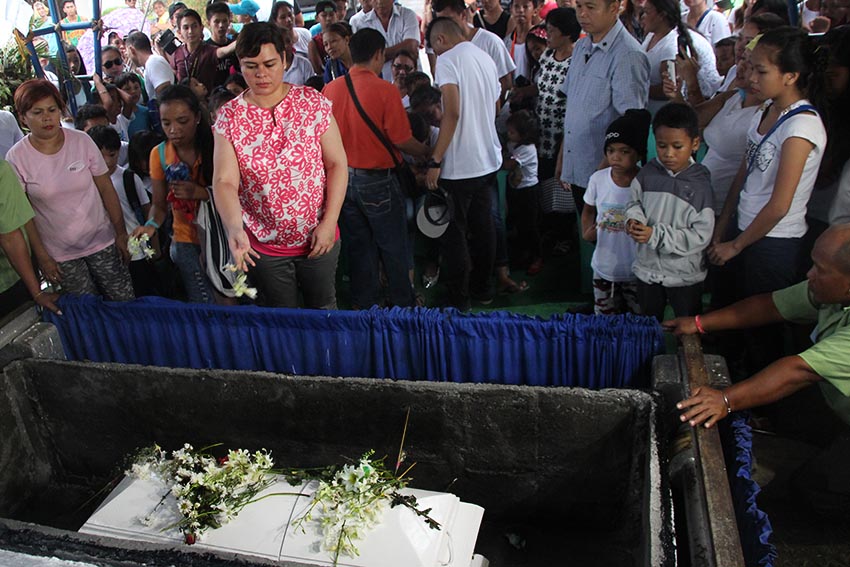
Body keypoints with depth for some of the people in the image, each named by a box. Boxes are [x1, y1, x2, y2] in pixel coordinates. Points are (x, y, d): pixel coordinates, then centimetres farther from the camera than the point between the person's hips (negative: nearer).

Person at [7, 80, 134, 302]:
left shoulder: (82, 141, -6)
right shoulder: (16, 158, -9)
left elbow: (106, 189, -2)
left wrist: (121, 233, -2)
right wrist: (42, 257, -5)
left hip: (102, 242, 1)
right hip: (60, 255, -1)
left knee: (125, 304, 5)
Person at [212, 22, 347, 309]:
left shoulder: (313, 102, -7)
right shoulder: (229, 117, -7)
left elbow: (337, 164, -6)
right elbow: (224, 181, -15)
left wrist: (329, 223, -14)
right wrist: (234, 228, -34)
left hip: (318, 239, 0)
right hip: (263, 244, 0)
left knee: (324, 308, 19)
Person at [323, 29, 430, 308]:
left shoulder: (331, 89, 0)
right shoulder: (385, 90, -16)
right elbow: (402, 140, -15)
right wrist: (427, 152, 3)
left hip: (343, 178, 5)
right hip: (377, 181, -5)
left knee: (359, 249, 16)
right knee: (394, 250, 10)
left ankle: (365, 308, 27)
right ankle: (403, 307, 21)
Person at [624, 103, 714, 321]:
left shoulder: (700, 184, -17)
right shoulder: (648, 173, -7)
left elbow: (701, 235, -19)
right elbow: (635, 202, 8)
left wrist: (655, 235, -26)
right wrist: (634, 220, -16)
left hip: (684, 274, -3)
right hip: (647, 267, 3)